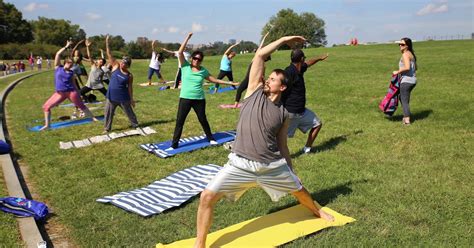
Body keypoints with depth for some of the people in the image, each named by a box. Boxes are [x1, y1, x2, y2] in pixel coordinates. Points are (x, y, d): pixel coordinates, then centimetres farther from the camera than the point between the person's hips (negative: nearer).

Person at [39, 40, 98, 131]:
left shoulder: (71, 72, 6)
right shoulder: (58, 67, 5)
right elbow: (58, 54, -4)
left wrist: (77, 93, 10)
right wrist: (66, 46, -2)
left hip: (71, 92, -1)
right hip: (59, 93, 1)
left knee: (81, 105, 7)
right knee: (46, 106, -3)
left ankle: (93, 118, 18)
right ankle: (47, 125, 7)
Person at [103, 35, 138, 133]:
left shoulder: (129, 75, -8)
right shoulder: (116, 66, -4)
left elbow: (130, 87, -1)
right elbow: (109, 55, -8)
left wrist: (131, 99, 0)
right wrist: (107, 42, -14)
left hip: (123, 97, -2)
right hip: (111, 96, 2)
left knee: (129, 112, 12)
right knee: (108, 113, 7)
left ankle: (135, 125, 30)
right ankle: (107, 128, 21)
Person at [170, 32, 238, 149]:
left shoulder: (203, 70, 3)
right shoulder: (185, 66, -2)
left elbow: (214, 80, 11)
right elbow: (180, 52, -12)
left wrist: (230, 83, 10)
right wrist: (188, 38, -16)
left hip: (199, 99, 1)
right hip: (185, 98, -1)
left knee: (203, 120, 15)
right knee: (179, 121, 0)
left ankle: (210, 138, 34)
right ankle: (174, 144, 9)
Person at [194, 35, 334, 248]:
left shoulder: (283, 113, 5)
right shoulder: (255, 91, 2)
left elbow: (282, 145, 14)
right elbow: (259, 55, -3)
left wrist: (290, 172, 17)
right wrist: (283, 40, 4)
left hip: (272, 165, 2)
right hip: (240, 164, -2)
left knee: (299, 190, 21)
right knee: (207, 196, -14)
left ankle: (317, 211, 57)